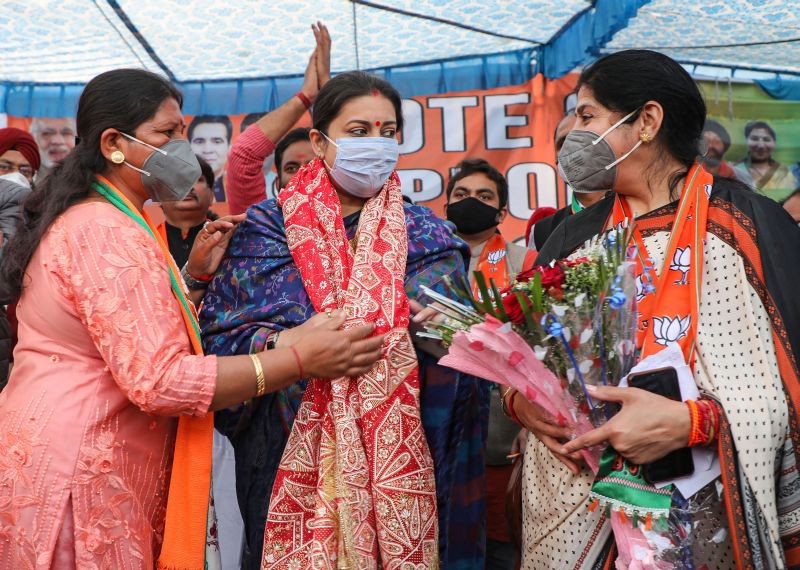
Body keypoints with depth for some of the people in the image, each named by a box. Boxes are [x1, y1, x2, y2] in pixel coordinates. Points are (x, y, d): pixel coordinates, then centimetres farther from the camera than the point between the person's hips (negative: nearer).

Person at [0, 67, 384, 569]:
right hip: (77, 477, -10)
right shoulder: (109, 231, -20)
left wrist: (193, 273, 7)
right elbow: (156, 380, -28)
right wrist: (302, 358, -27)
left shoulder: (81, 218, 13)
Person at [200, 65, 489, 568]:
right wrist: (283, 345, -21)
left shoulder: (424, 235, 9)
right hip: (296, 458, -1)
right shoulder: (270, 227, 4)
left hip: (398, 456, 2)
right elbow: (222, 338, -2)